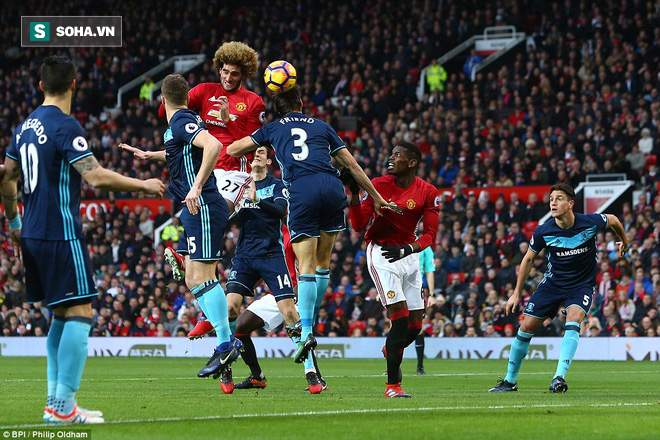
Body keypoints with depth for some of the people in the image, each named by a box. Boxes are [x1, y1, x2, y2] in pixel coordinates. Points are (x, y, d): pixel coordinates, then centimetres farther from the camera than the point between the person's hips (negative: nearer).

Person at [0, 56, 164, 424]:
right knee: (80, 313, -7)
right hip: (62, 235, -9)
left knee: (63, 316, 16)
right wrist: (143, 185, -11)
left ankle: (56, 401, 15)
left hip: (33, 237, 9)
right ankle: (63, 406, -13)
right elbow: (96, 176, -23)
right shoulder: (65, 126, -13)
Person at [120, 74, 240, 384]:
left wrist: (197, 187, -31)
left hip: (202, 207, -10)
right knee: (193, 280, 11)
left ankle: (225, 344, -13)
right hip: (198, 210, 10)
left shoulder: (181, 123, -12)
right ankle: (227, 341, 10)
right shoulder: (186, 121, 17)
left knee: (202, 276, -12)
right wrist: (148, 155, 48)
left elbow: (213, 145, -30)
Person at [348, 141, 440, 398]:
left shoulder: (427, 193, -3)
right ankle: (392, 385, -10)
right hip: (381, 253, -3)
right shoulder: (379, 185, -5)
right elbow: (359, 225, -7)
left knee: (415, 324, 6)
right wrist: (354, 193, -19)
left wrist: (407, 249, -23)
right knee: (401, 319, -16)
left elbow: (430, 234, -6)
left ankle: (390, 352, 42)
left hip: (408, 254, 3)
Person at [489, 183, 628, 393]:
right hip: (552, 281, 2)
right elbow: (528, 259, 2)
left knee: (573, 320, -29)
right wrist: (516, 293, 5)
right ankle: (510, 380, 14)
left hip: (582, 284, -2)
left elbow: (613, 220, 4)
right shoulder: (543, 231, -15)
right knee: (526, 327, -3)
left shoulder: (590, 222, -19)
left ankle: (559, 377, -32)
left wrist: (624, 241, 22)